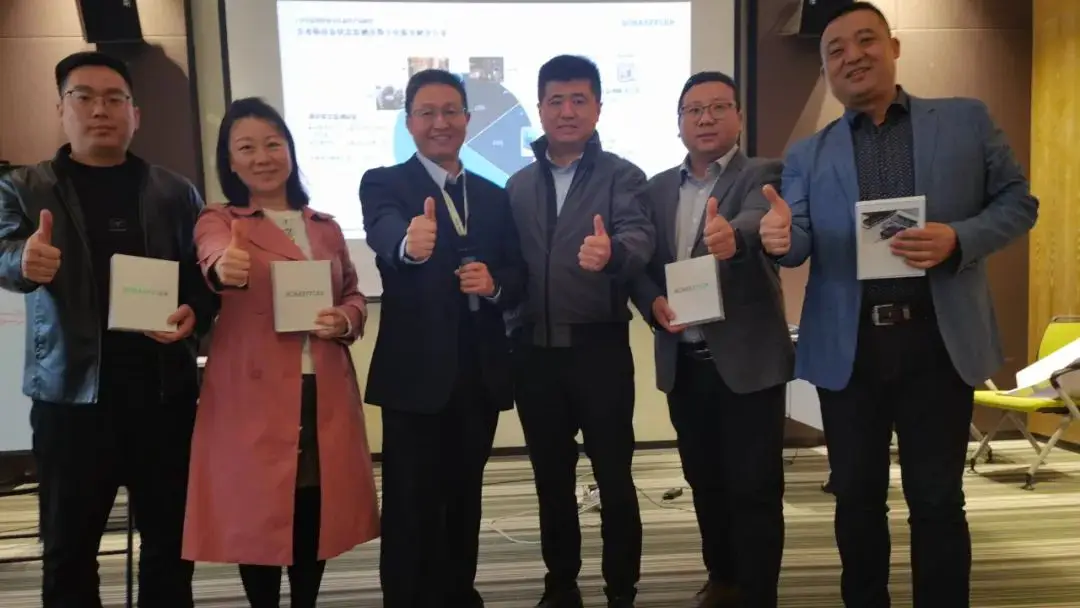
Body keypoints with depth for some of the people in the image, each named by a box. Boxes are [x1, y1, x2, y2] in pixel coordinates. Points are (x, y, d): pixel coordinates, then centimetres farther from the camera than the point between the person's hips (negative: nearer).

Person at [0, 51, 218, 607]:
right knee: (67, 549, 9)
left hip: (164, 389, 1)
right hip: (70, 393, 0)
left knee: (170, 540, 10)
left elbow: (206, 274, 7)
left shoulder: (175, 192, 8)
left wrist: (194, 314, -14)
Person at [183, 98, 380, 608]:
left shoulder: (326, 228, 14)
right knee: (257, 515, 2)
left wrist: (346, 321, -5)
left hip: (323, 394, 4)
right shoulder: (218, 220, 2)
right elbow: (214, 257, -22)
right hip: (252, 395, -3)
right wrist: (223, 268, -46)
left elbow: (354, 295, 19)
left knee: (316, 514, 10)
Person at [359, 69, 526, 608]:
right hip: (416, 373, -4)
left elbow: (518, 276, 10)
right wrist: (409, 244, -48)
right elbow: (384, 236, -25)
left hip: (481, 372, 5)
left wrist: (494, 283, -13)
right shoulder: (383, 184, -2)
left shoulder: (494, 196, 12)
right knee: (411, 507, 3)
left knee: (464, 499, 17)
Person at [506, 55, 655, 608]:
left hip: (599, 347, -3)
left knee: (615, 479, 4)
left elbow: (639, 238, -19)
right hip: (534, 351, 4)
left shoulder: (621, 176, -2)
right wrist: (513, 328, -3)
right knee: (551, 480, 14)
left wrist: (611, 252, -41)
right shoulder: (518, 184, 10)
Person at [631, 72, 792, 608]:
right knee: (704, 481, 17)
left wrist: (732, 234, -49)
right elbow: (638, 261, 8)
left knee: (754, 488, 1)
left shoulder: (763, 175, -4)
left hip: (747, 358, -5)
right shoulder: (658, 187, 11)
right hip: (682, 359, 5)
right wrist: (652, 302, -12)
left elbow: (756, 220, -27)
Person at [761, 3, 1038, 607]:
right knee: (857, 496, 12)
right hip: (847, 347, 2)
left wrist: (958, 239, -15)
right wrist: (781, 236, -26)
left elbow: (1018, 201, 4)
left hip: (938, 341, -1)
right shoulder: (808, 154, 9)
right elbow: (801, 242, -2)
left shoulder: (968, 120, 7)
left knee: (937, 499, 6)